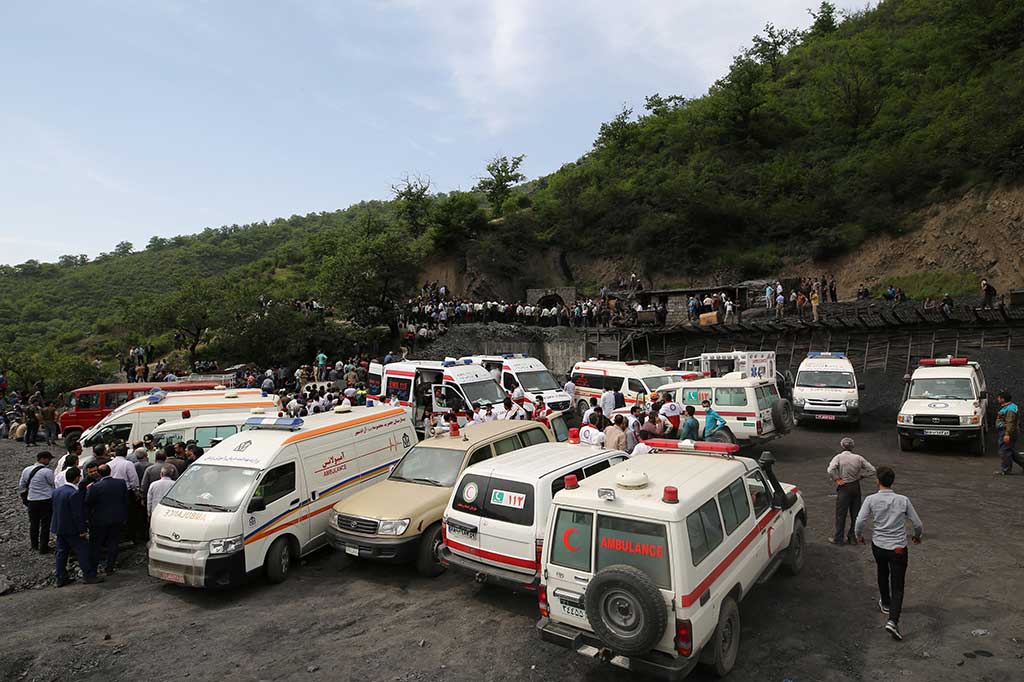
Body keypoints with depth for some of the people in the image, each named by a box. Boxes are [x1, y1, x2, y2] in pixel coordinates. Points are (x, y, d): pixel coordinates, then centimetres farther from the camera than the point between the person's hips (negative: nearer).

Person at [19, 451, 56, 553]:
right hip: (46, 501, -6)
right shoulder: (47, 471, -16)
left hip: (31, 501, 6)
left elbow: (21, 486, 13)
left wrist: (24, 498, 25)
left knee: (33, 523, 19)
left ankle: (34, 545, 32)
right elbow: (54, 485, -13)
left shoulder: (26, 470, 4)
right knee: (45, 524, 4)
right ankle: (43, 547, 8)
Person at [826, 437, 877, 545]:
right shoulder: (858, 458, -1)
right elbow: (872, 470, 1)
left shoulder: (839, 457, -12)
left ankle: (838, 538, 10)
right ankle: (853, 537, 22)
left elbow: (830, 470, -27)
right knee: (855, 513, 14)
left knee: (841, 514, 4)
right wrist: (860, 475, 5)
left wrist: (836, 479, -14)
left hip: (844, 487, -4)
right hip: (856, 486, 4)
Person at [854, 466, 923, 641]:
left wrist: (859, 536, 6)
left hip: (878, 546, 1)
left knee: (882, 573, 29)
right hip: (898, 548, -1)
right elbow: (918, 524, -2)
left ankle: (885, 604, 47)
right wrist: (917, 536, 21)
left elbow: (859, 522, -15)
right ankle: (893, 620, -13)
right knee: (897, 586, 3)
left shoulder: (871, 499, -10)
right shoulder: (903, 500, -8)